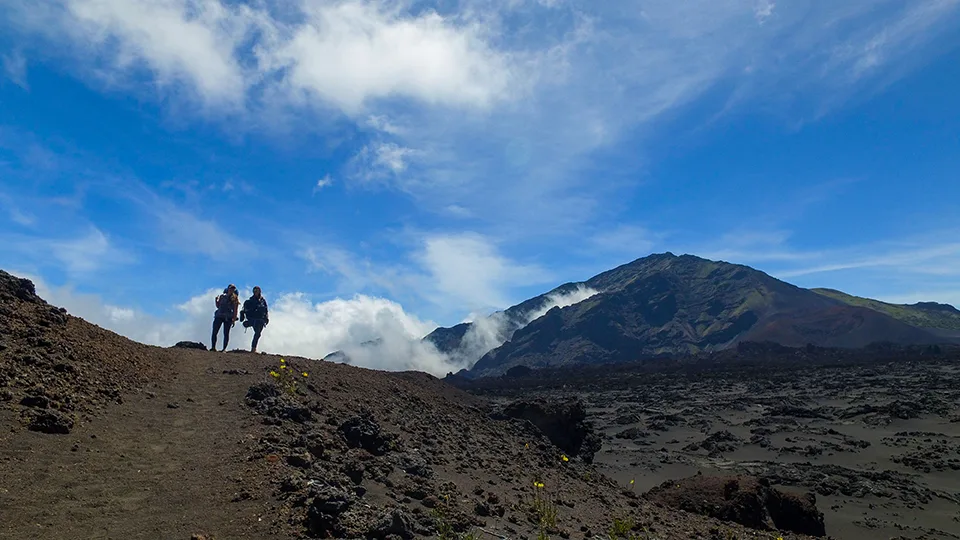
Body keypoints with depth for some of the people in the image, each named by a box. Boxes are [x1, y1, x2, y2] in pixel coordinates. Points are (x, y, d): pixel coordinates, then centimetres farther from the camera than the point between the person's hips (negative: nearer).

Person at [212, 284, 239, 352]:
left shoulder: (235, 299, 4)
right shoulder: (222, 296, 14)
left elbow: (235, 310, -1)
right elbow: (218, 306, 18)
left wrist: (234, 320, -8)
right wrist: (216, 300, 0)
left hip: (228, 318, -3)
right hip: (219, 316, 3)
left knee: (226, 333, -5)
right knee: (214, 332, -3)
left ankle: (224, 348, -3)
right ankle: (213, 347, 2)